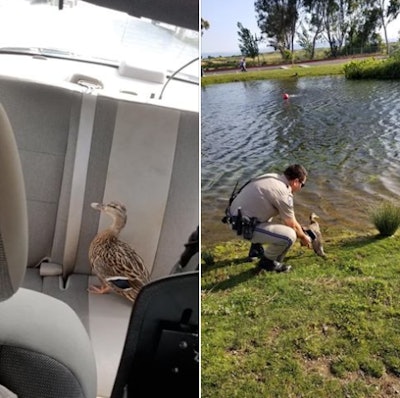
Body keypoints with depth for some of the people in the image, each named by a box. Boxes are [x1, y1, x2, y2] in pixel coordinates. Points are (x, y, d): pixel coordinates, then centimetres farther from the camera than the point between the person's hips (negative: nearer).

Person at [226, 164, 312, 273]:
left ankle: (256, 248, 34)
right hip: (244, 226, -10)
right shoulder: (283, 194, -18)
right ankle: (267, 262, 6)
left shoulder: (273, 177, 9)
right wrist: (304, 237, 17)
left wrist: (299, 228, 33)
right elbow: (292, 225, -2)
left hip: (237, 216, 10)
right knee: (289, 235, -16)